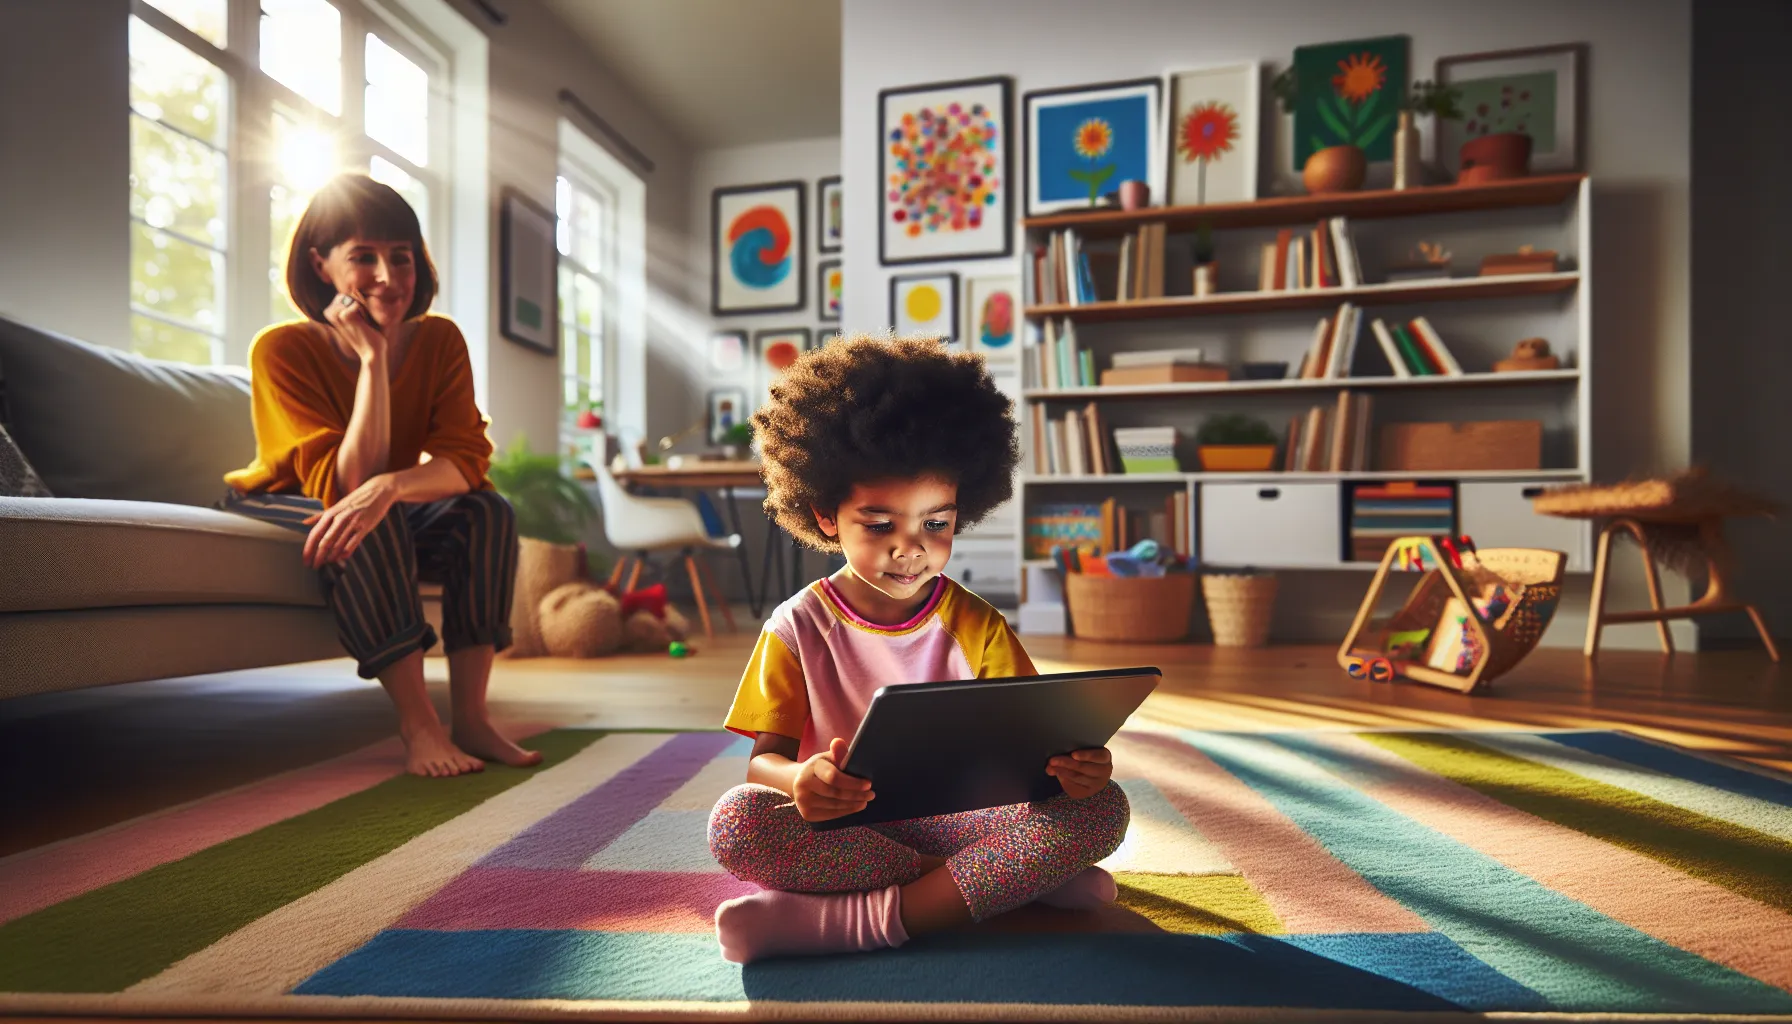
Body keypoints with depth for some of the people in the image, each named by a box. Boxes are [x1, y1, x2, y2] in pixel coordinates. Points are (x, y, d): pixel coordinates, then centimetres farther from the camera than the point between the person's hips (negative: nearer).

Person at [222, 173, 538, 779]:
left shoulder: (438, 339, -13)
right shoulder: (282, 349, -23)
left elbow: (466, 460, -25)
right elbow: (344, 485, -32)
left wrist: (389, 487, -46)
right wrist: (372, 358, -35)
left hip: (385, 527, 3)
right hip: (280, 510, -3)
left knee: (487, 512, -23)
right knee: (364, 525, -35)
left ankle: (471, 717, -23)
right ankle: (418, 724, -32)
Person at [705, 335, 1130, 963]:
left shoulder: (976, 626, 2)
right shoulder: (798, 627, -2)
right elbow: (764, 757, -6)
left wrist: (1073, 768, -27)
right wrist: (799, 782, -32)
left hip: (955, 818, 1)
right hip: (840, 829, -1)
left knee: (1103, 808, -21)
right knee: (735, 821, -31)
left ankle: (844, 922, -30)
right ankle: (1024, 879, -23)